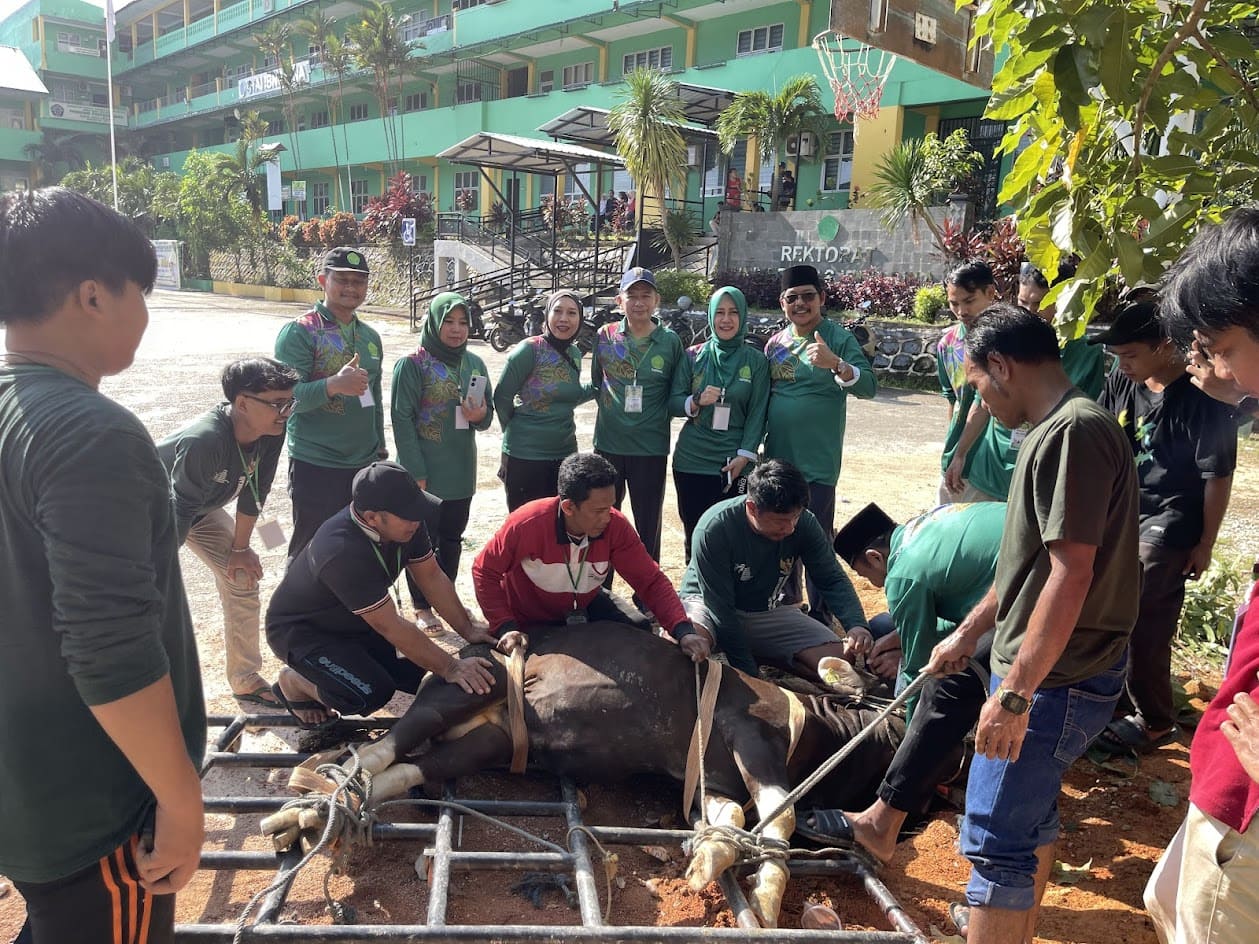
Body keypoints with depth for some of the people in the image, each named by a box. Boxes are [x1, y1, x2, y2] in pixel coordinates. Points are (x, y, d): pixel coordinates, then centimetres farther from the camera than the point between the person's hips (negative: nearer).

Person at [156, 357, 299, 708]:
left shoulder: (271, 433, -22)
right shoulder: (203, 441, -42)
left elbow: (254, 491, -8)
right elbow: (178, 513, -35)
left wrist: (240, 548, 0)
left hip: (202, 506, 6)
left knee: (244, 577, 1)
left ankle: (246, 679, 14)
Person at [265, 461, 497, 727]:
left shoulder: (406, 522, -17)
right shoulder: (341, 551, -39)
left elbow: (432, 577, -5)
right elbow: (390, 626, -36)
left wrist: (468, 630, -9)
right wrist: (450, 668, -32)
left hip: (351, 622, 7)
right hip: (299, 630, -7)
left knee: (418, 675, -1)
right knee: (372, 694, -24)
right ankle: (296, 681, 2)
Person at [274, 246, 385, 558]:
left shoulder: (370, 336, 12)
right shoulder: (299, 332, -8)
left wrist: (380, 449, 22)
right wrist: (333, 385, -32)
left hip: (365, 465, 6)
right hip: (315, 468, -6)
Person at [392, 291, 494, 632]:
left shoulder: (474, 364, 6)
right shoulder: (413, 364, -10)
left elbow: (487, 413, 12)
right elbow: (402, 419, -12)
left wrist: (480, 415, -13)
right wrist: (415, 472, -17)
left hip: (460, 470, 5)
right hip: (424, 472, -5)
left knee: (452, 538, 16)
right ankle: (422, 607, 20)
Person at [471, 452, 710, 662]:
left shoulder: (616, 527, -26)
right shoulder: (527, 524, -34)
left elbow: (651, 582, -24)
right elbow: (484, 571, -20)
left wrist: (683, 631, -38)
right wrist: (504, 627, -31)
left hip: (583, 608, 3)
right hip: (529, 622, -2)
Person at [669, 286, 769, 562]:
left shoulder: (755, 360, 1)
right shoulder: (694, 355, 4)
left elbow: (757, 412, 0)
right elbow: (672, 402, 5)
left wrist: (744, 456, -9)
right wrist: (696, 401, -15)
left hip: (735, 465, -1)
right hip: (691, 462, 1)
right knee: (693, 536, 7)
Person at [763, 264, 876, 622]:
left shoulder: (838, 338, -7)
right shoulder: (775, 343, 9)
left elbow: (868, 387, -17)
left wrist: (835, 363, -34)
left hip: (817, 462, -6)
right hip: (777, 458, 6)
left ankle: (820, 617, 13)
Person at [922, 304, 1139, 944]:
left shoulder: (1073, 430, -21)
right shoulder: (1055, 430, 12)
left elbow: (1071, 575, -26)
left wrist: (1015, 693, -25)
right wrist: (968, 634, 24)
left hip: (1056, 678, -10)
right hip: (1042, 669, 10)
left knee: (997, 838, -4)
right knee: (1029, 817, 23)